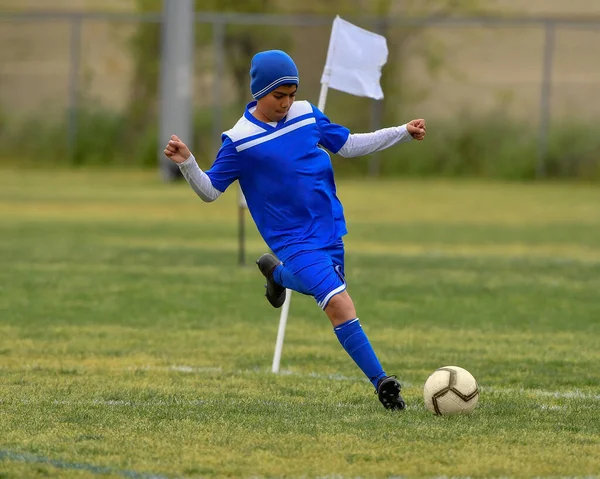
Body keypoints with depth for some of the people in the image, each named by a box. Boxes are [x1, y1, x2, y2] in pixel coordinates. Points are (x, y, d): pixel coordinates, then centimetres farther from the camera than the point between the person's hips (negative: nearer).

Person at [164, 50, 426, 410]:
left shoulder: (307, 114, 2)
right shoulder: (240, 140, -11)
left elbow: (347, 145, 14)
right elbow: (210, 190, -6)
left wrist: (403, 133, 11)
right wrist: (186, 162, -25)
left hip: (330, 229, 6)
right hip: (295, 241, -6)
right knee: (340, 306, -19)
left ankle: (277, 273, 53)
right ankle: (381, 383, -12)